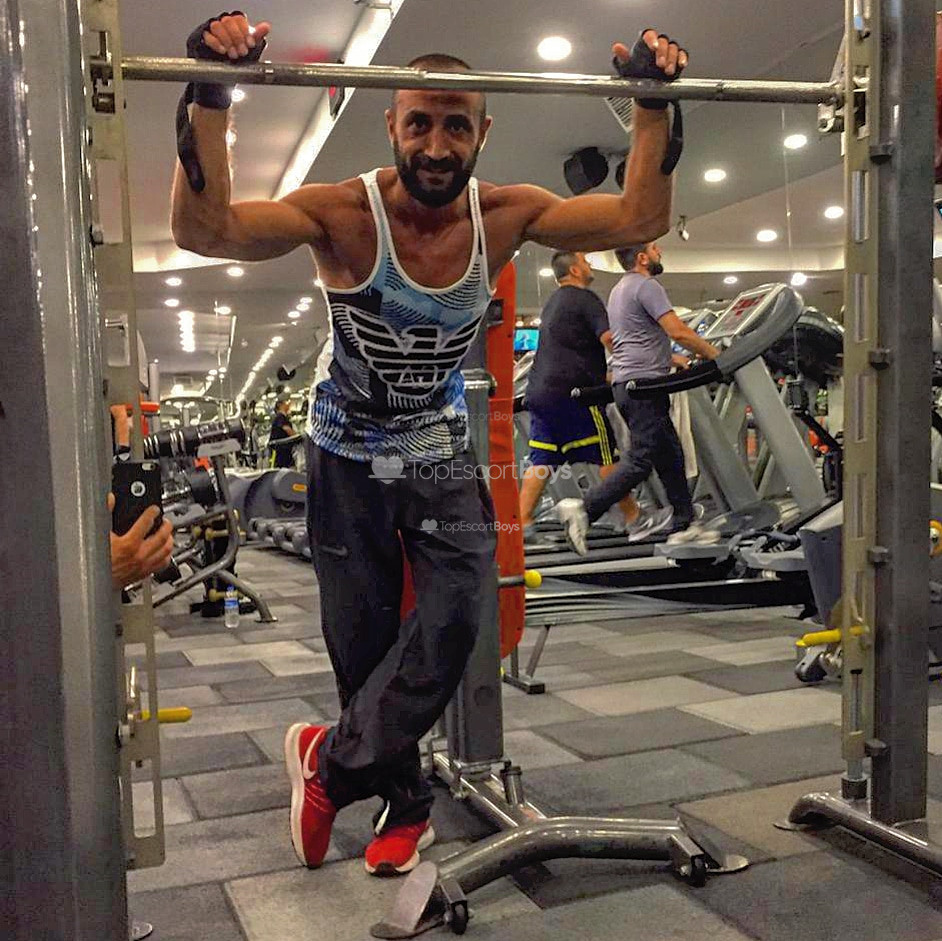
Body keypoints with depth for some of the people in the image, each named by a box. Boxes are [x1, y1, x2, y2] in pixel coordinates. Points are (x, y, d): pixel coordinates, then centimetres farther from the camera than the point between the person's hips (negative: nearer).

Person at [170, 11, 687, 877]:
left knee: (457, 613, -17)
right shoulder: (343, 213, -21)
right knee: (364, 643, 6)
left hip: (441, 449, 2)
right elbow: (203, 231, -34)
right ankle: (403, 803, 27)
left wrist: (655, 106, -18)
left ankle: (331, 762, 2)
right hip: (349, 455, -2)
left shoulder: (504, 214, -11)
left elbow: (641, 219, -10)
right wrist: (211, 101, -44)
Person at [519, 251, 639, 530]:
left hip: (539, 391, 9)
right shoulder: (585, 298, -6)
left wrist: (603, 376, 29)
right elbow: (609, 339, -17)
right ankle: (632, 516, 6)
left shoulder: (553, 303, 24)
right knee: (606, 457, -1)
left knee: (542, 460, 7)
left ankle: (522, 522, 4)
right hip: (569, 391, -9)